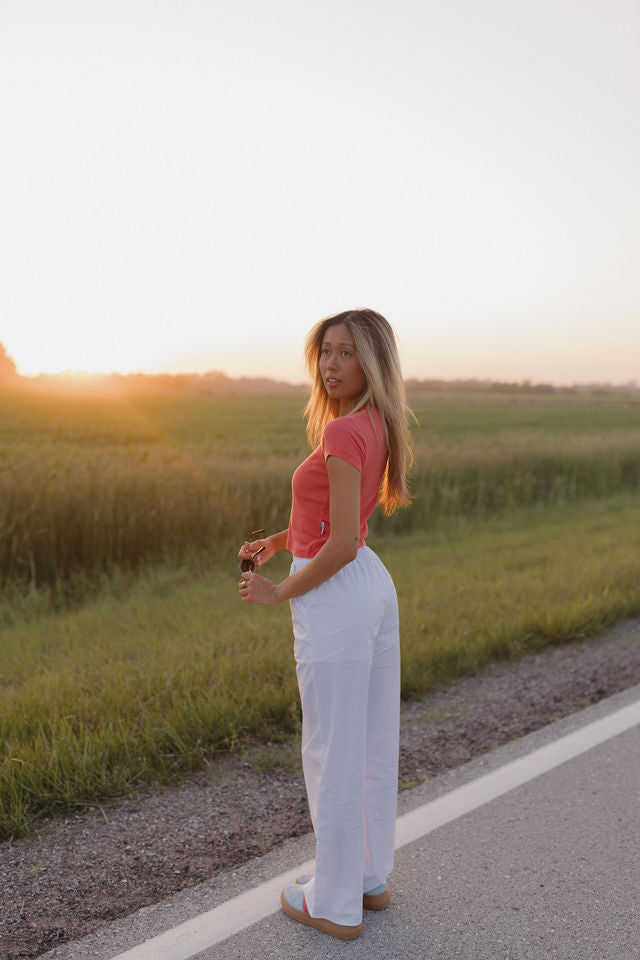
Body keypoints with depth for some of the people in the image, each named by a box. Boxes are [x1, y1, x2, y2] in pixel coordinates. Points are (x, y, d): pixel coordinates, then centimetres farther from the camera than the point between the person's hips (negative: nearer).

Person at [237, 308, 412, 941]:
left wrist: (279, 593, -12)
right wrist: (277, 541, 12)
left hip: (333, 601, -9)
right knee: (374, 744, 18)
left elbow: (343, 542, -24)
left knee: (332, 755, 5)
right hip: (375, 588, 9)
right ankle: (371, 877, 35)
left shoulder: (342, 432, -21)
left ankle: (336, 905, 21)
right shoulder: (376, 427, 8)